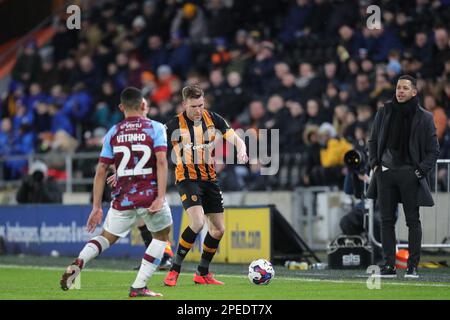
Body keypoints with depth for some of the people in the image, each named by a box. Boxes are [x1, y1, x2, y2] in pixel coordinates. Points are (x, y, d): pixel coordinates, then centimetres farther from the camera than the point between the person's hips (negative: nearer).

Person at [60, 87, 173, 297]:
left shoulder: (113, 133, 7)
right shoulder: (155, 128, -1)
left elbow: (101, 171, 5)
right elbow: (161, 161, -14)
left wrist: (96, 206, 9)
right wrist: (161, 197, -17)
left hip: (122, 198, 3)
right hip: (149, 196, -3)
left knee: (107, 238, 19)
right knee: (162, 235, 18)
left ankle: (79, 262, -12)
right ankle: (138, 287, 7)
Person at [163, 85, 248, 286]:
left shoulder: (213, 119, -1)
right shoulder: (175, 124, -10)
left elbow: (236, 139, -1)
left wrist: (241, 151, -25)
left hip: (210, 179, 5)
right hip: (187, 178, -5)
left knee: (218, 229, 6)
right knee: (197, 223, -26)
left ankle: (203, 273, 23)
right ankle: (174, 270, -15)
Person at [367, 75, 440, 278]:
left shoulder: (424, 118, 1)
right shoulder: (384, 112, 9)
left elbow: (433, 151, 4)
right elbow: (373, 141, 19)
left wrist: (421, 171, -7)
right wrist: (374, 164, 6)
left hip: (410, 174, -3)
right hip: (385, 172, 3)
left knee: (413, 221, -2)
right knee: (387, 221, 2)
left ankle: (413, 266, 2)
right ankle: (388, 265, 5)